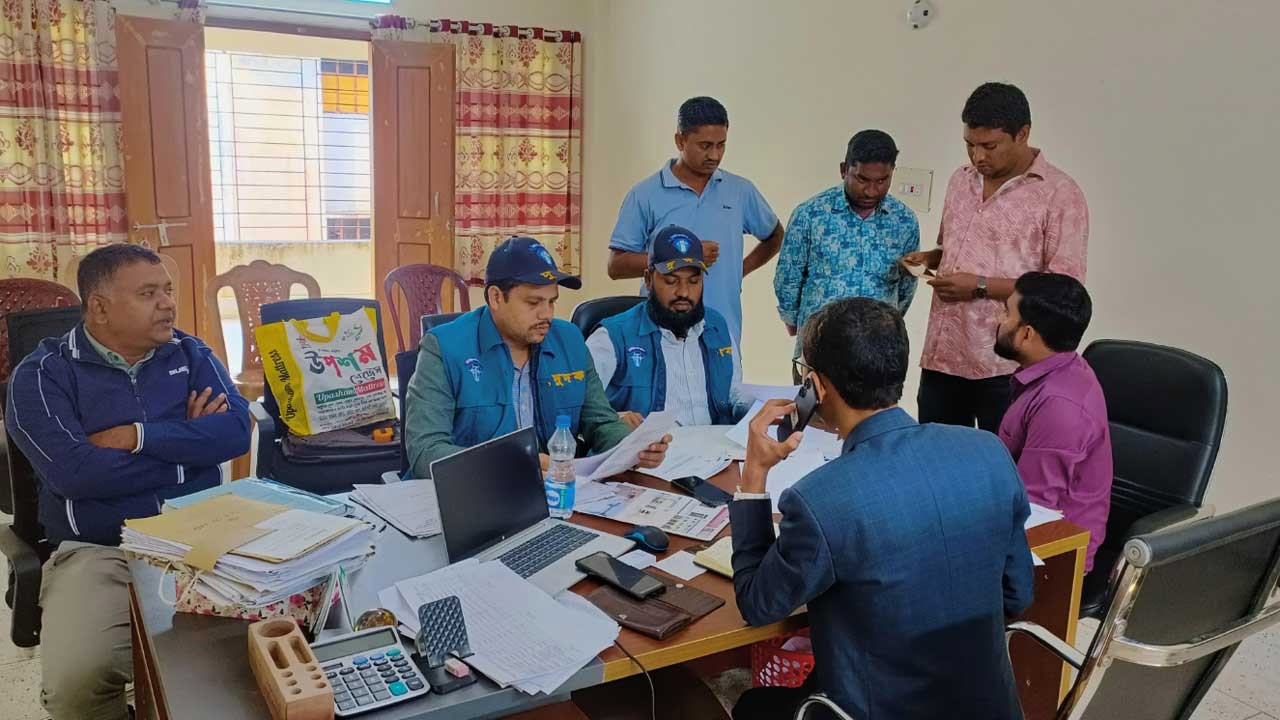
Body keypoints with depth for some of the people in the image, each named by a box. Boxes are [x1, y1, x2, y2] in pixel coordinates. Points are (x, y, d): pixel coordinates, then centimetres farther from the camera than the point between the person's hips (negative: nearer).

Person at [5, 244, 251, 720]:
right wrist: (187, 444, -5)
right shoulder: (42, 374, 2)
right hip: (97, 551, -2)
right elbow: (73, 471, -14)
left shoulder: (191, 354, 12)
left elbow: (235, 432, -3)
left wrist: (137, 437, -11)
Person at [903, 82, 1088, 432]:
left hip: (1006, 364, -6)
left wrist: (981, 286, -19)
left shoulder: (1060, 194, -9)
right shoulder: (961, 180, 11)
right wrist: (929, 258, 3)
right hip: (941, 355, 6)